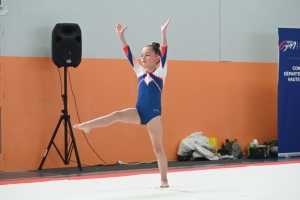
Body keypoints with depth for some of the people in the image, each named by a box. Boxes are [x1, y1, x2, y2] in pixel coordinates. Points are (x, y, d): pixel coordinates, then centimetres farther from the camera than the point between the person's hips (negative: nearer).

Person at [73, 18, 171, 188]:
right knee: (118, 115, -23)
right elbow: (128, 54, 5)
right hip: (138, 112, 4)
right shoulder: (140, 72, 9)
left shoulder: (160, 72, -3)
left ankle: (164, 180, 11)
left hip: (153, 115, -4)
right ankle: (88, 125, -39)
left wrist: (164, 33, -27)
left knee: (158, 148, 3)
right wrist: (121, 35, -1)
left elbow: (164, 53, -16)